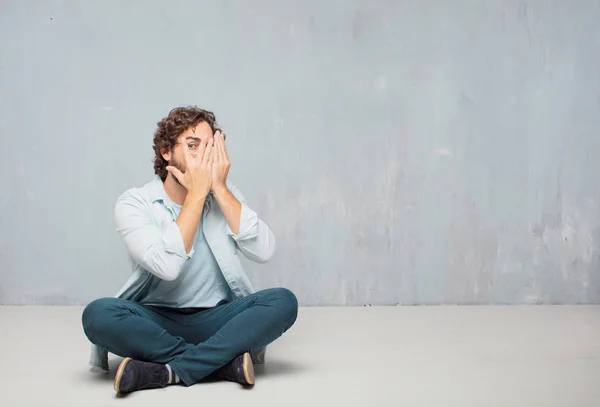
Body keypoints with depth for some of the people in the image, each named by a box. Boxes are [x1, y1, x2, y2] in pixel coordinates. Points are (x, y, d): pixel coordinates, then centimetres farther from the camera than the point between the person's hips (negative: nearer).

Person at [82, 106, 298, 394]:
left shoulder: (226, 196, 4)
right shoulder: (133, 204, -7)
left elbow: (263, 251, -12)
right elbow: (167, 266, -24)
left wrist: (219, 187, -13)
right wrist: (197, 193, -19)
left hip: (216, 319, 2)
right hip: (156, 321, -2)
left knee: (283, 301, -25)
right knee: (98, 314, -32)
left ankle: (168, 372, -27)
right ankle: (225, 361, -25)